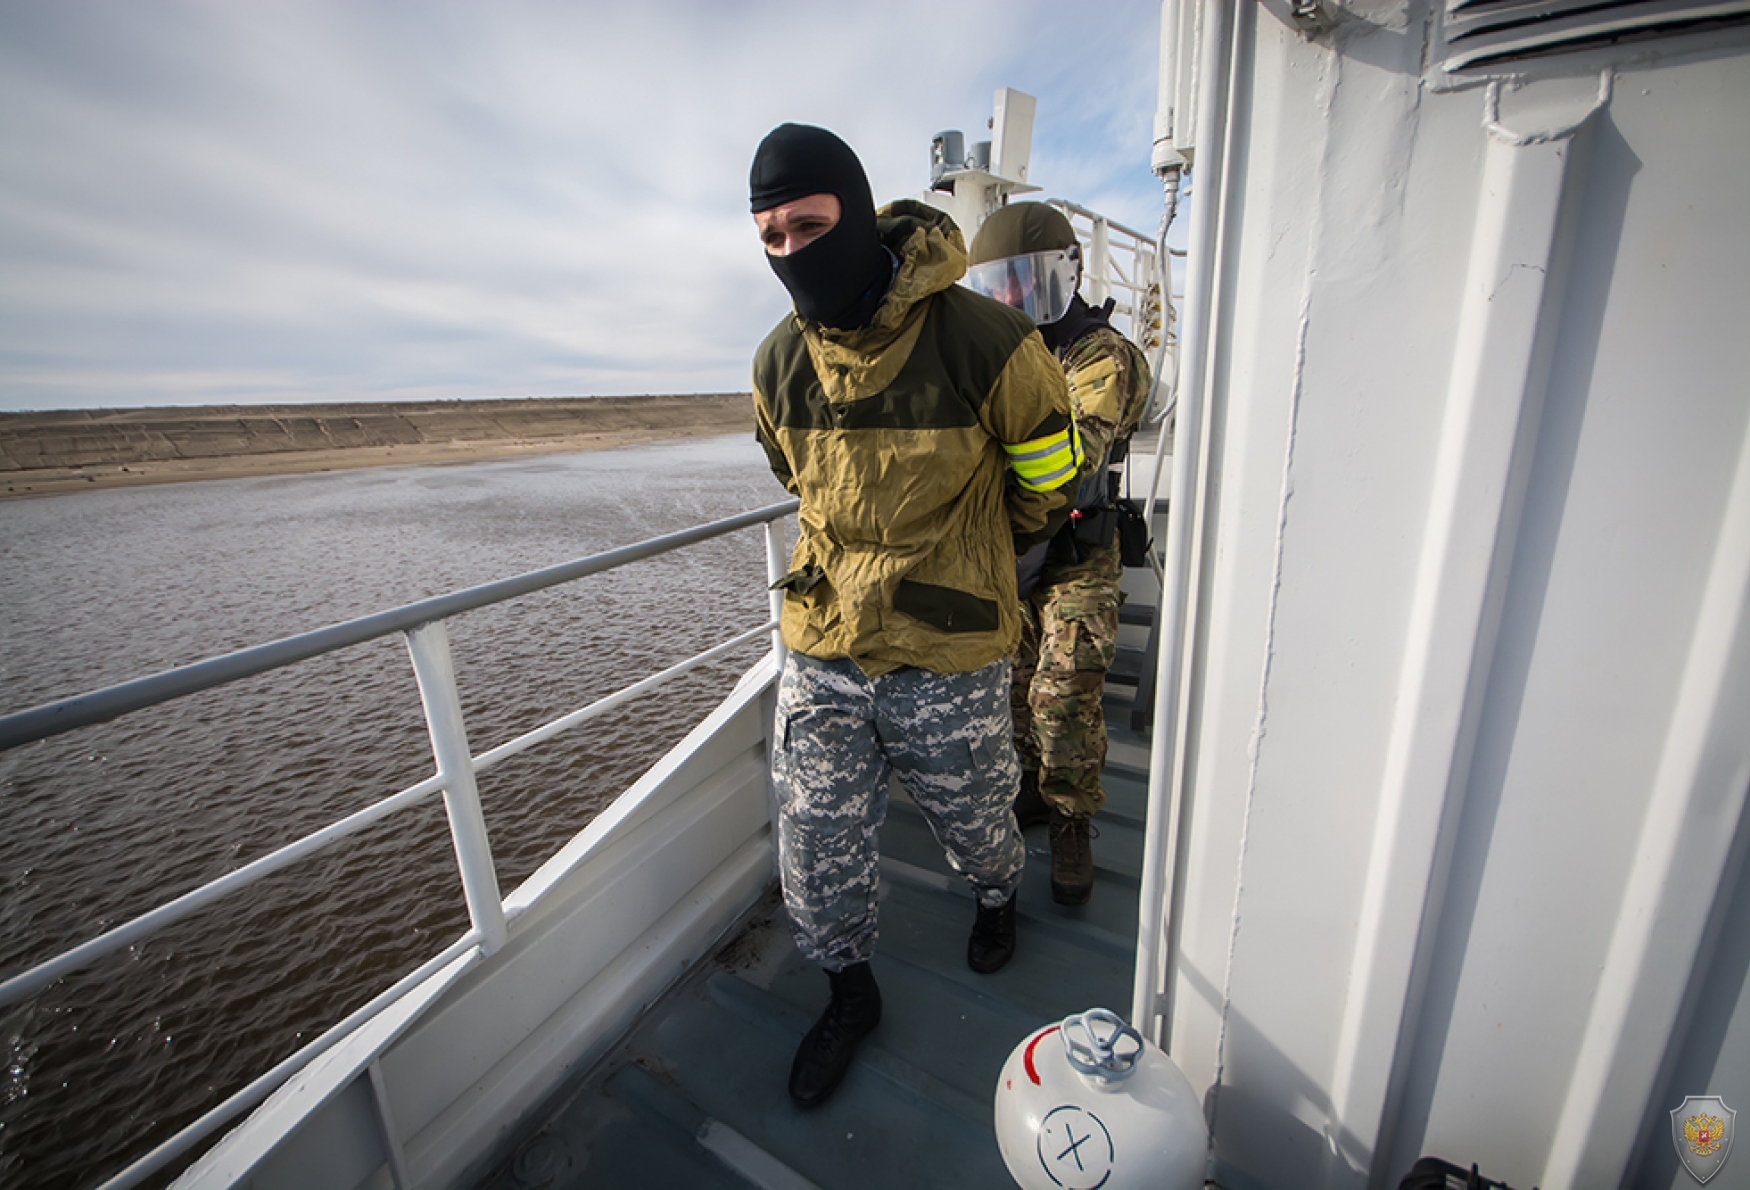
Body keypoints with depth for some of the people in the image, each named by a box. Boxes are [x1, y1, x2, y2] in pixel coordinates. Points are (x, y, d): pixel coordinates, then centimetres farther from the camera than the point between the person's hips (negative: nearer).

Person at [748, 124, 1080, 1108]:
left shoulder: (983, 340, -15)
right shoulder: (779, 364, 0)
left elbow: (1048, 480, 1)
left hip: (948, 659, -3)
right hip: (820, 653, 4)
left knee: (973, 819, 21)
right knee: (817, 850, 12)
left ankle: (999, 897, 59)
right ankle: (852, 991, 43)